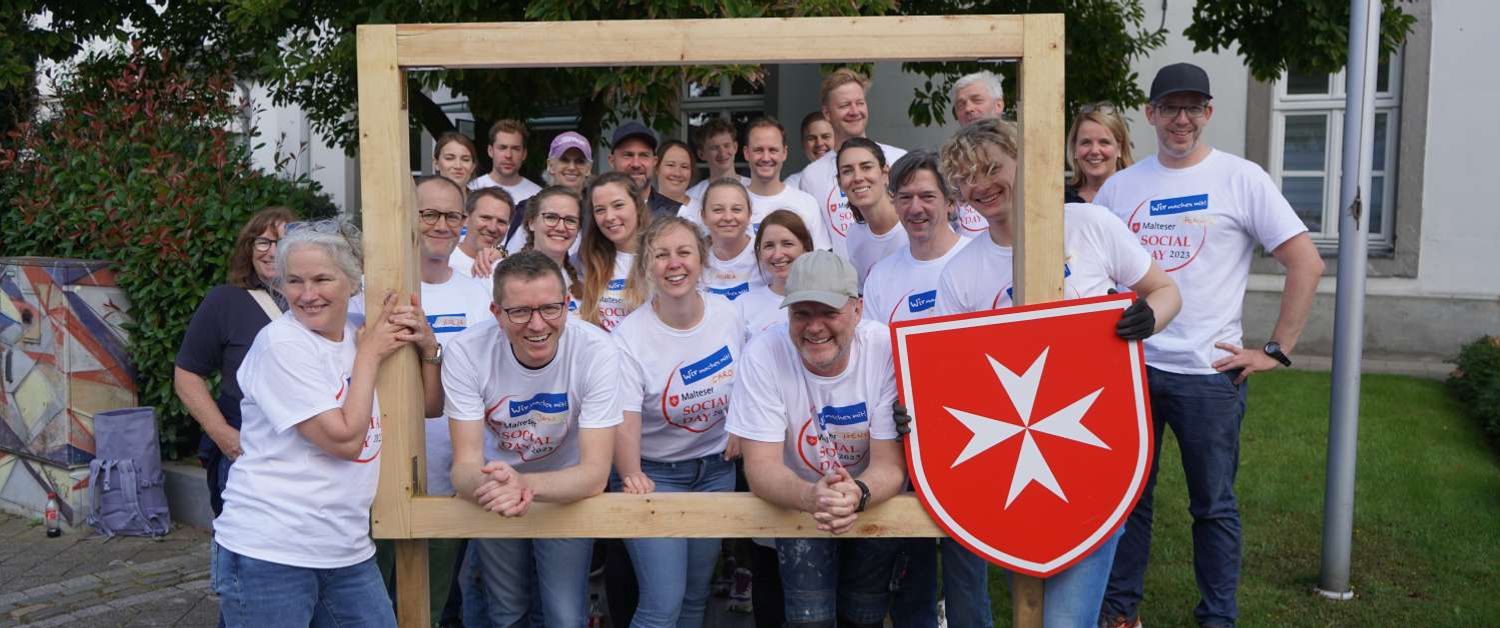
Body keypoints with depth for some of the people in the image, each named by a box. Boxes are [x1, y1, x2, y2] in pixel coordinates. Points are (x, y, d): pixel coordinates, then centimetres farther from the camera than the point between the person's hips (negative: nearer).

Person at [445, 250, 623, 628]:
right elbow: (465, 465, -24)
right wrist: (489, 484, -50)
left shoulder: (597, 350, -28)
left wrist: (525, 484, -50)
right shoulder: (466, 352, -25)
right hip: (494, 498, 1)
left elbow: (595, 474, -29)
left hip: (567, 493, -1)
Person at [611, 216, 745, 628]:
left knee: (696, 594, 14)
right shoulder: (630, 337, -18)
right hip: (654, 473, -4)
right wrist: (631, 477, -42)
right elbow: (624, 423, -25)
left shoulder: (727, 315, -7)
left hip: (716, 469, 4)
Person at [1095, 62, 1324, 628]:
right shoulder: (1119, 186, 7)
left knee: (1213, 506, 8)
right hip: (1130, 367, 3)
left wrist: (1277, 351, -7)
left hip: (1209, 373, -3)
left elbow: (1306, 264, -3)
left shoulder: (1241, 178, -2)